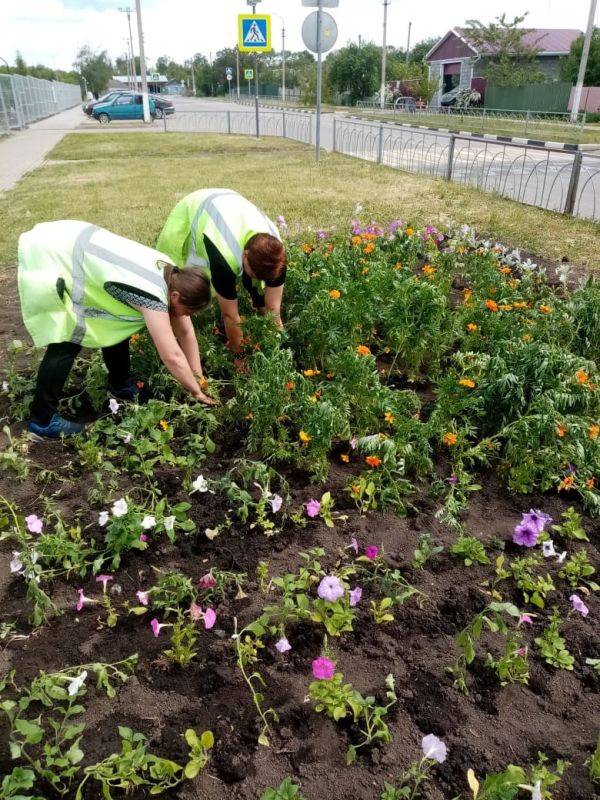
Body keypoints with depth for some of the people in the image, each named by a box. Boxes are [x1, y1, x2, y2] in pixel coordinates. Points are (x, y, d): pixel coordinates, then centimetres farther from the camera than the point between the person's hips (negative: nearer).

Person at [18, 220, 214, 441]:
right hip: (49, 256, -9)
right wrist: (197, 392, -12)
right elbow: (172, 356, -25)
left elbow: (186, 332, 7)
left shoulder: (173, 276, 0)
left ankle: (120, 386, 29)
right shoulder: (154, 294, -27)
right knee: (66, 343, -10)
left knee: (115, 321, 12)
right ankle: (42, 422, 0)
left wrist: (199, 378, 6)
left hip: (71, 243, 9)